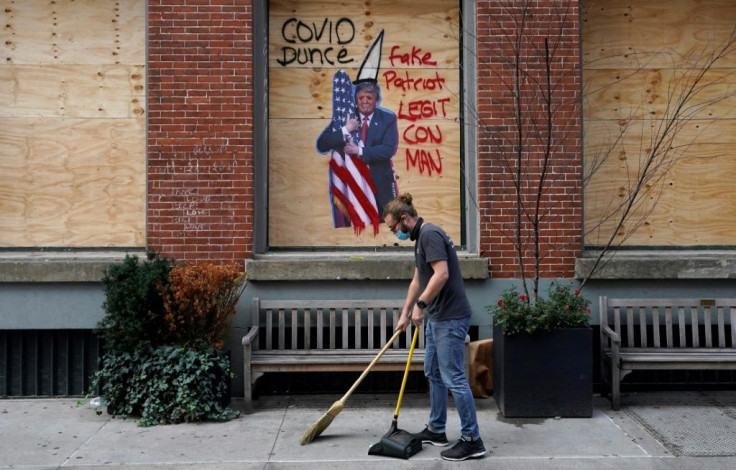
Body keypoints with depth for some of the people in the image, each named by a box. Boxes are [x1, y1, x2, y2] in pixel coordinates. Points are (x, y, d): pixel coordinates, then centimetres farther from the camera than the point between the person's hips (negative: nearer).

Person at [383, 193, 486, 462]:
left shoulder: (430, 234, -16)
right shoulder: (421, 238, 17)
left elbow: (442, 274, -26)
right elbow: (417, 281, 25)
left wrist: (420, 304, -19)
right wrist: (405, 315, 29)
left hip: (451, 318, -11)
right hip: (437, 317, 11)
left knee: (454, 378, -6)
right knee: (433, 374, 17)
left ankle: (472, 440, 1)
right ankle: (436, 430, 28)